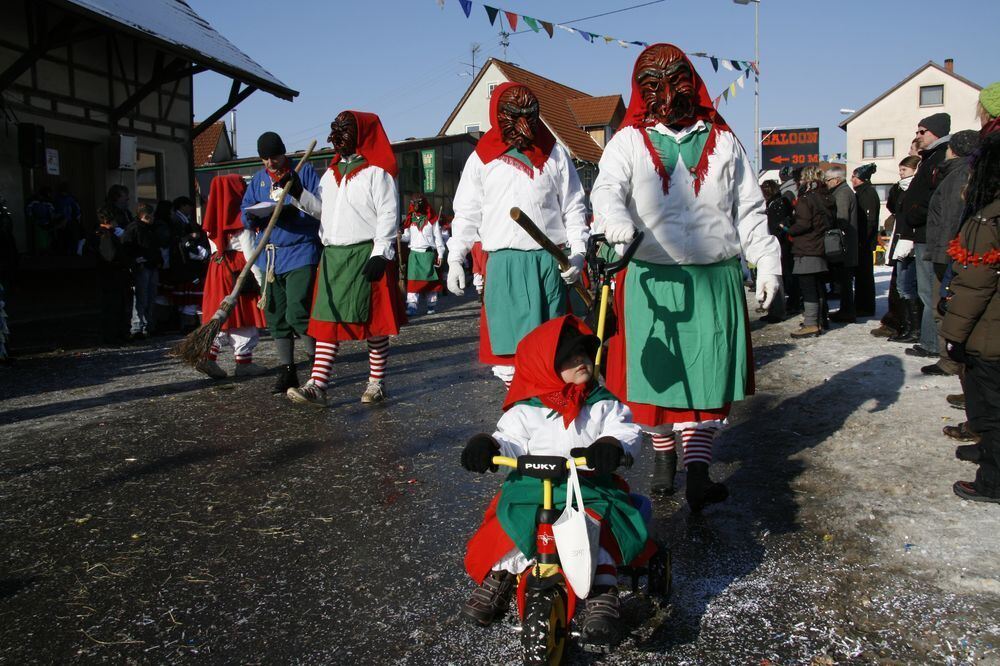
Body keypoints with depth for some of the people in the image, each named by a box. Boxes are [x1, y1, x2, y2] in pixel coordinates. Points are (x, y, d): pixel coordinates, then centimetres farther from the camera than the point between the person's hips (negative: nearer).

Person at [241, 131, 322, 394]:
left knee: (297, 313, -14)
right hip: (269, 256, 6)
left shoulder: (304, 171, 1)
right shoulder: (258, 179, 16)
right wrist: (253, 217, -10)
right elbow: (245, 215, 14)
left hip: (300, 253, -6)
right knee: (275, 316, 8)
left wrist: (295, 212, -23)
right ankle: (286, 370, 18)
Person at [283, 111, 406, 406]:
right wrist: (299, 193, 5)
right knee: (327, 319, 2)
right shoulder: (330, 173, 18)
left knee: (372, 321, 2)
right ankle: (317, 386, 2)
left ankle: (377, 382, 14)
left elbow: (388, 215, -11)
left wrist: (380, 254, -18)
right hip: (332, 256, 7)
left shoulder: (376, 172, -5)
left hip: (366, 256, -7)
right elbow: (321, 209, 21)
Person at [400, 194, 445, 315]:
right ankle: (411, 305, -11)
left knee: (430, 279, 1)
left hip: (429, 252, -2)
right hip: (414, 252, 2)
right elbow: (408, 236, 12)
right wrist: (401, 237, -11)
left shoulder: (431, 219, 3)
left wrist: (440, 254, -1)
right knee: (413, 279, -7)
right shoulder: (410, 219, 12)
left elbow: (438, 237, 3)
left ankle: (431, 305, 11)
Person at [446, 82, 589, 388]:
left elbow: (573, 206, 9)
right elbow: (466, 214, 9)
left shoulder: (555, 153, 9)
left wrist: (577, 251, -2)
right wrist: (455, 259, 1)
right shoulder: (482, 158, 9)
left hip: (548, 260, 0)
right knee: (506, 339, 3)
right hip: (502, 263, 0)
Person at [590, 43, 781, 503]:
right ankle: (663, 453, 27)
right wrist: (617, 220, -36)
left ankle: (698, 471, 3)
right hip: (651, 279, -1)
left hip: (715, 279, 2)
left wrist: (767, 263, 6)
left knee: (710, 374, -1)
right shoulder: (629, 142, 4)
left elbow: (750, 212, 14)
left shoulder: (723, 141, 11)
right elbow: (607, 189, -13)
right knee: (654, 372, 6)